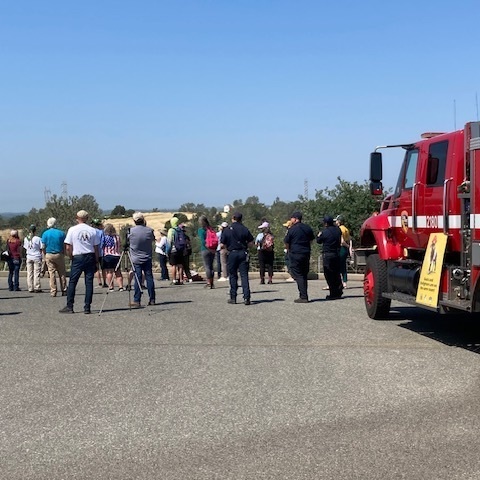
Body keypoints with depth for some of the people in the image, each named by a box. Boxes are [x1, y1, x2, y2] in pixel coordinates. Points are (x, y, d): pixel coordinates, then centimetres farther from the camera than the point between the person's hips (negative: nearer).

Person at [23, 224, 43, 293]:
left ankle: (30, 288, 7)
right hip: (37, 257, -4)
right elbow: (41, 249, -7)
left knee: (29, 273, 7)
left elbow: (25, 248, 8)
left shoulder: (26, 239, 3)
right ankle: (37, 288, -3)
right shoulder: (38, 239, -10)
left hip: (29, 257, 4)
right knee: (37, 273, -1)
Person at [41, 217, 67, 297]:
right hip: (59, 254, 0)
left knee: (52, 273, 2)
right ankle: (64, 291, 8)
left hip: (49, 255, 0)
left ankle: (53, 292, -1)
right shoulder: (61, 233, 0)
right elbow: (64, 246, 0)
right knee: (62, 273, 7)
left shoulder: (45, 233, -1)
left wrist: (45, 255, 10)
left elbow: (43, 247, -2)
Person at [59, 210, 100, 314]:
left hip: (77, 258, -2)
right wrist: (96, 261, 11)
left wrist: (71, 257, 10)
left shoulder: (72, 229, -2)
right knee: (89, 282, 3)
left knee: (72, 282, 4)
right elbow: (96, 248, 4)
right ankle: (87, 307, 3)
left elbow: (68, 247, -5)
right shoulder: (92, 230, 3)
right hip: (90, 257, 2)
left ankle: (69, 306, 5)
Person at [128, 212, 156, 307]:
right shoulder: (149, 230, -5)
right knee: (149, 278, 7)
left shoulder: (131, 231, -10)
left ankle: (136, 301, -6)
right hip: (147, 258, 2)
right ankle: (152, 299, 10)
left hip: (136, 259, -2)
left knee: (137, 279, -3)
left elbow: (128, 240, 5)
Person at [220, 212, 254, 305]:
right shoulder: (245, 229, -1)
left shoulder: (227, 230, -3)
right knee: (244, 276, -1)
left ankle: (233, 298, 13)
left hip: (232, 254, 0)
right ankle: (246, 297, -9)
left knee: (233, 276, 10)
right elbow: (251, 243, -1)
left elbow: (222, 245, -4)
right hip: (243, 254, 0)